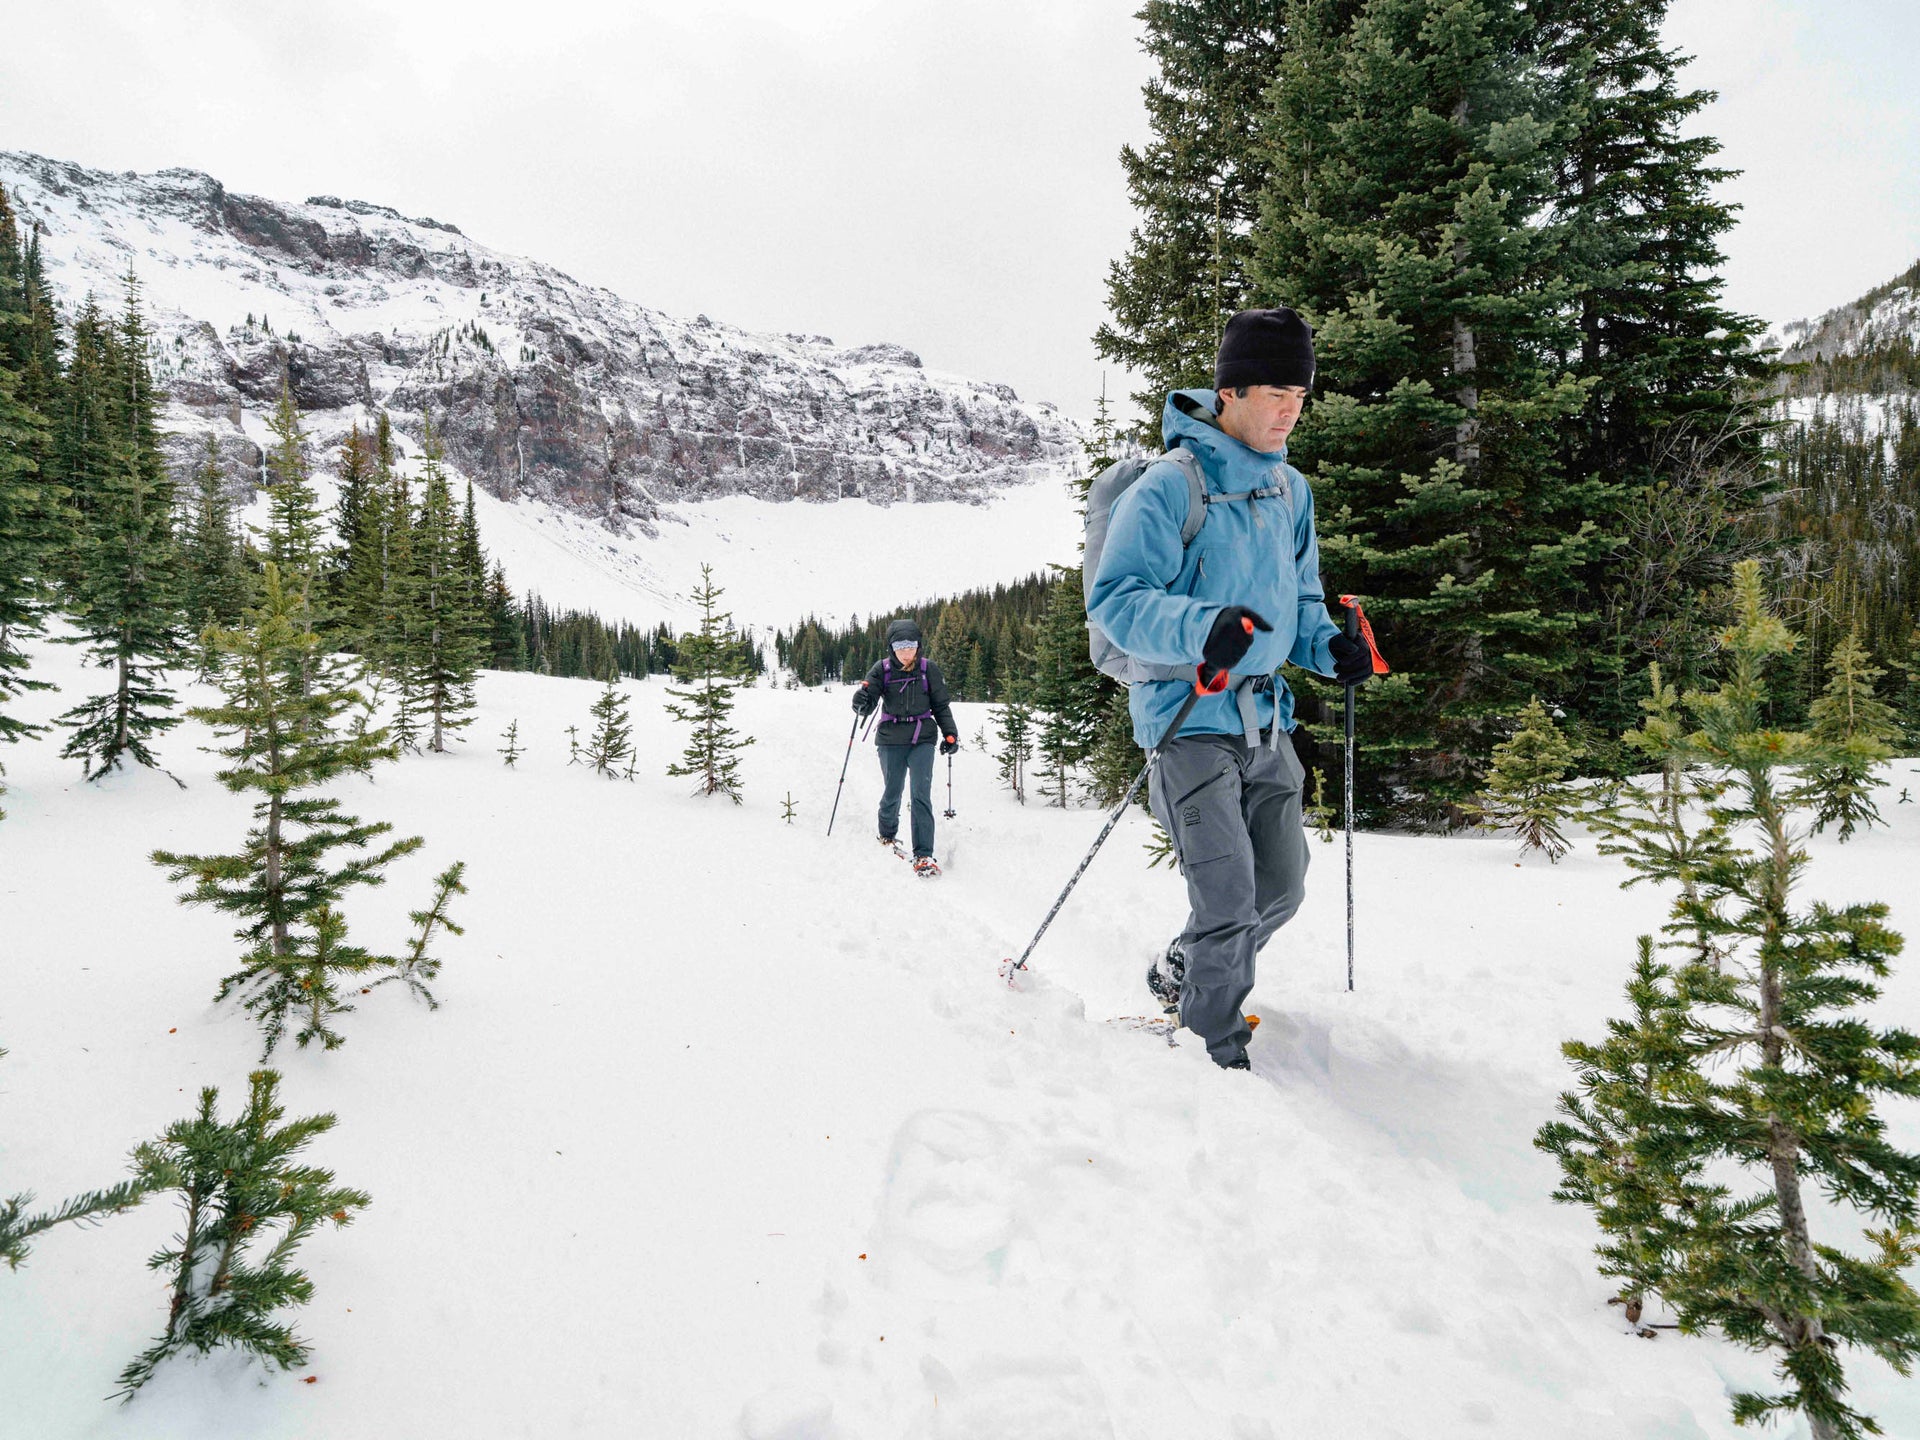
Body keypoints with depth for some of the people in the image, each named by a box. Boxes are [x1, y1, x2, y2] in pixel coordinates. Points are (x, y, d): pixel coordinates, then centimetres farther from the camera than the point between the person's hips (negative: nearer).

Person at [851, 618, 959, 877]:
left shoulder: (929, 669, -1)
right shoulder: (882, 669, -2)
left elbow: (941, 705, 8)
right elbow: (868, 704, -9)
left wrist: (950, 734, 4)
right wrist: (862, 702, -31)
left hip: (922, 739, -1)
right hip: (890, 740, 1)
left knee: (921, 794, -11)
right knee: (892, 792, 9)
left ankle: (923, 855, -11)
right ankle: (888, 834, 40)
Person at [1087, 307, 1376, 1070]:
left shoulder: (1291, 490, 12)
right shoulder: (1170, 485, -12)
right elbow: (1113, 598, -17)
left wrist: (1328, 646, 0)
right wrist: (1201, 629, -33)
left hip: (1264, 721, 7)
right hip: (1188, 720, -7)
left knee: (1282, 887, 12)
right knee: (1228, 898, -9)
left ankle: (1184, 976, 37)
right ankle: (1215, 1050, 12)